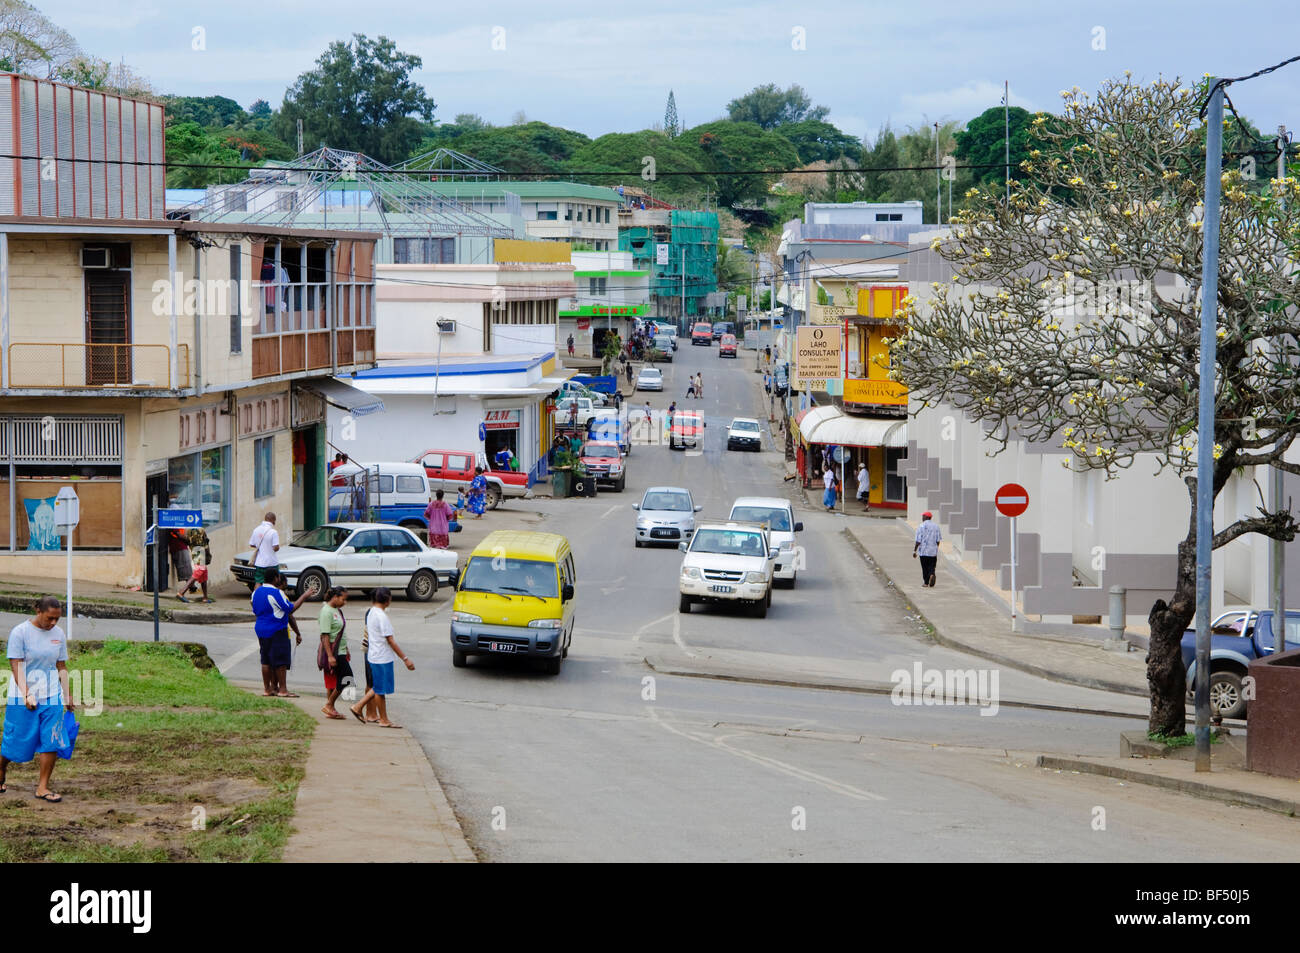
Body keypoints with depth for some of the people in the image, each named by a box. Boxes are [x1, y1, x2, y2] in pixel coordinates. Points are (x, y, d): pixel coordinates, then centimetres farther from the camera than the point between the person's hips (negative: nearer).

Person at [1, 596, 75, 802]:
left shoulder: (58, 634, 6)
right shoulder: (20, 632, -10)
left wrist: (67, 695, 13)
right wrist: (27, 695, -22)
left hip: (52, 697, 4)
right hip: (22, 699, -4)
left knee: (51, 742, -4)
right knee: (17, 741, 4)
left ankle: (43, 787, 3)